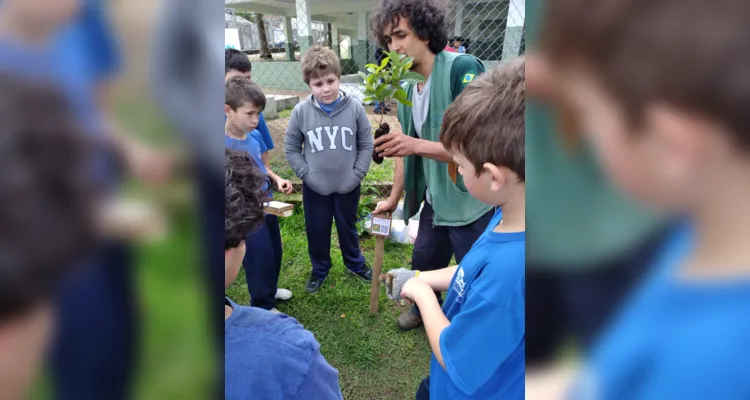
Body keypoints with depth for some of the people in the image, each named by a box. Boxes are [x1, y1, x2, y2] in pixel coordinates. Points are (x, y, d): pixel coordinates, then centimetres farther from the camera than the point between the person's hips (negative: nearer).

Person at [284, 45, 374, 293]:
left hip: (348, 185, 0)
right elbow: (291, 147, -3)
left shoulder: (354, 108, -13)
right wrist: (306, 174, -10)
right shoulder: (301, 111, -13)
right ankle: (320, 269, 40)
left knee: (348, 227, 20)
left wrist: (358, 173, -8)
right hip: (314, 187, 0)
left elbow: (366, 144, -3)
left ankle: (355, 264, 44)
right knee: (316, 230, 16)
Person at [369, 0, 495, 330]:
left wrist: (417, 145, -34)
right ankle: (425, 310, 52)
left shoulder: (463, 69, -21)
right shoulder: (408, 91, 5)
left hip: (472, 204, -8)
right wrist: (393, 199, 19)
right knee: (423, 264, 24)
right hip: (435, 203, 8)